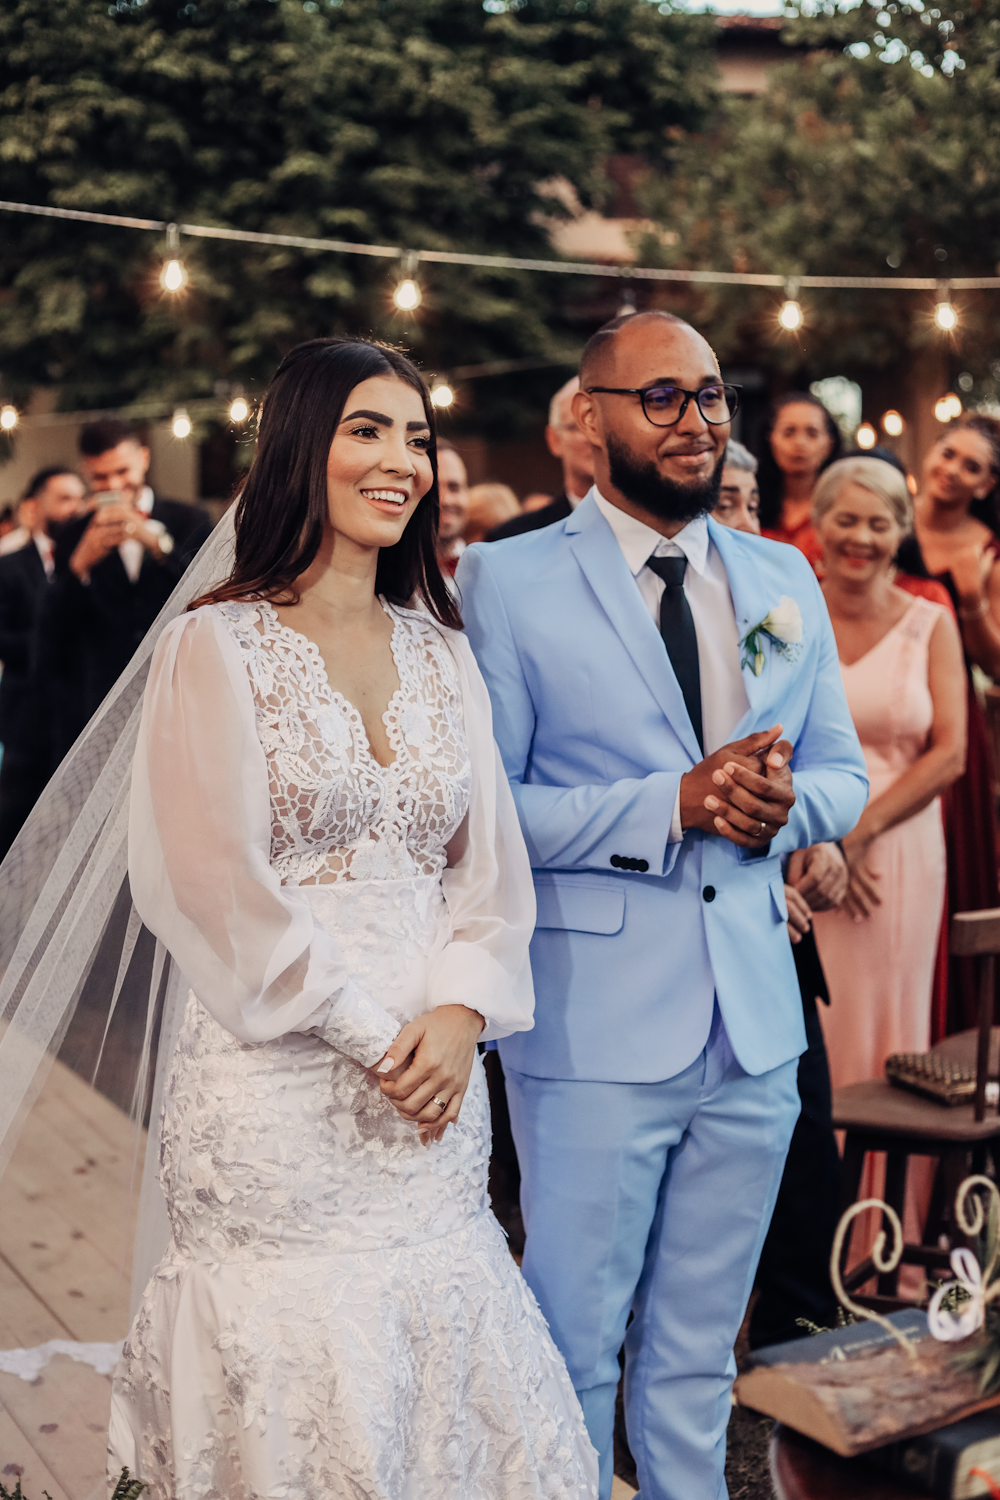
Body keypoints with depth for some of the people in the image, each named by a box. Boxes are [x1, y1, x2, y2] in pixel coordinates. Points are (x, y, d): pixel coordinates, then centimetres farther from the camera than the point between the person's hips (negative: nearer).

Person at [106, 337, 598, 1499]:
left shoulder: (442, 651, 10)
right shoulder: (219, 645, -5)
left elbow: (488, 857, 7)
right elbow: (213, 883, -10)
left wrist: (460, 1013, -9)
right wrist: (371, 1036, -12)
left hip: (434, 1084, 5)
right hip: (277, 1088, -4)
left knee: (448, 1394, 12)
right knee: (293, 1401, 7)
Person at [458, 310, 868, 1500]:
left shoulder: (785, 580, 10)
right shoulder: (509, 581, -6)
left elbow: (844, 775, 13)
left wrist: (785, 802, -10)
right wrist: (675, 802, -20)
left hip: (756, 1023, 5)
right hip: (593, 1031, -4)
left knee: (700, 1346, 19)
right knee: (576, 1344, 10)